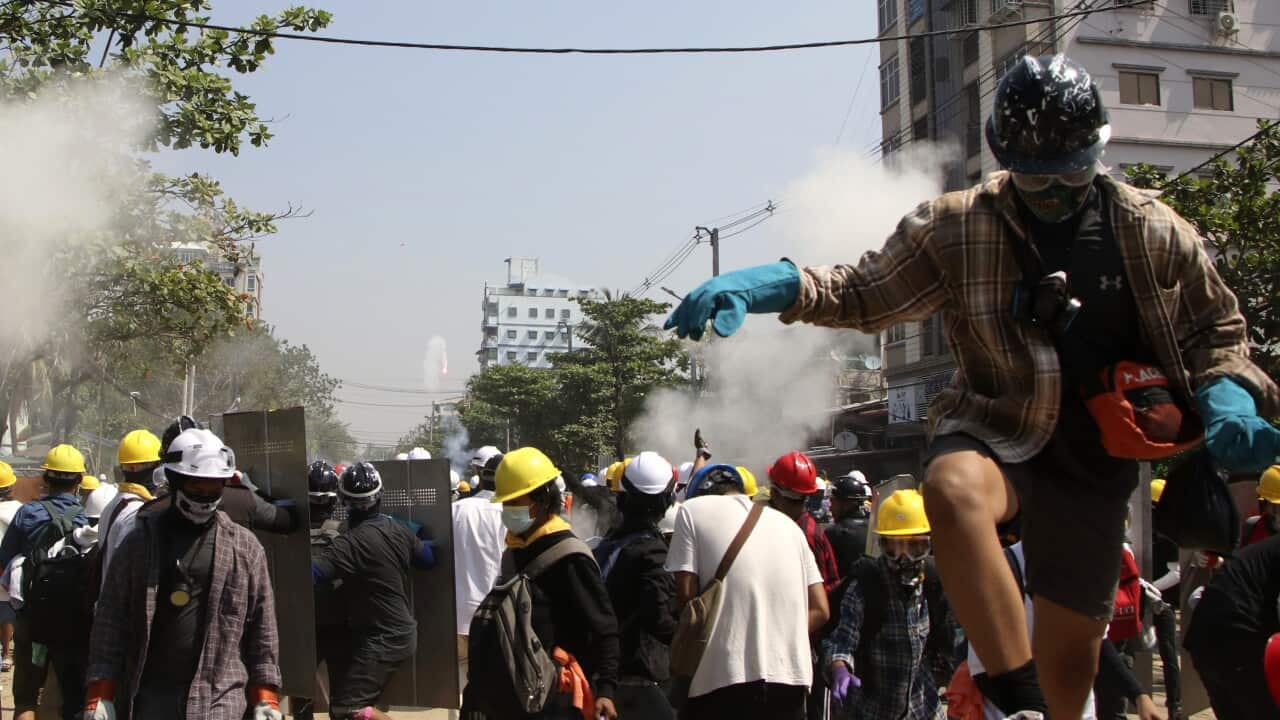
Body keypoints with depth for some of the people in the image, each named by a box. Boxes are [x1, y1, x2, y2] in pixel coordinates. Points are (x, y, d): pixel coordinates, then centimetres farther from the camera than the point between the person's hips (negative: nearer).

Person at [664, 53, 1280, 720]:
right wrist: (771, 284, -19)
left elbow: (1216, 331, 12)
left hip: (1094, 458, 2)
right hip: (995, 432, -2)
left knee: (1072, 650, 6)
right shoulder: (956, 227, -4)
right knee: (953, 486, -40)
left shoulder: (1156, 234, 0)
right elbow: (865, 294, -2)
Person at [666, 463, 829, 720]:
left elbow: (686, 595, -3)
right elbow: (819, 610, 12)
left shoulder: (693, 509, 5)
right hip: (791, 677, 5)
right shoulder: (786, 522, 19)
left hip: (724, 679, -4)